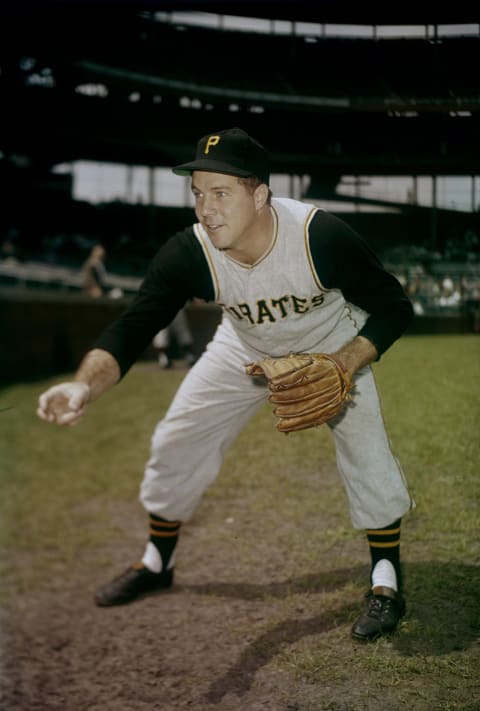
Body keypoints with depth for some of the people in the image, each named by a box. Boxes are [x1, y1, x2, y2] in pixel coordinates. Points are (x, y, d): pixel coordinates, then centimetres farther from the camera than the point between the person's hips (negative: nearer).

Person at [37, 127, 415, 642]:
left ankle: (385, 584, 4)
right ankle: (156, 564, 27)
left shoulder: (322, 236, -36)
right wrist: (85, 385, -57)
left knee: (366, 451, -18)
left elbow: (394, 308, -24)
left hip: (332, 346, -2)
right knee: (176, 443, 3)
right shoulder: (187, 253, -31)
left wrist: (343, 365, -38)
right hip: (245, 348, 3)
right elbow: (132, 327, -37)